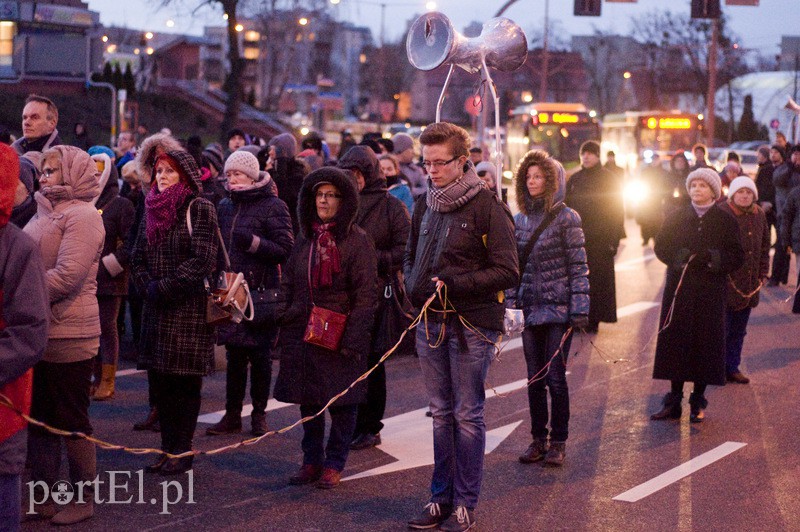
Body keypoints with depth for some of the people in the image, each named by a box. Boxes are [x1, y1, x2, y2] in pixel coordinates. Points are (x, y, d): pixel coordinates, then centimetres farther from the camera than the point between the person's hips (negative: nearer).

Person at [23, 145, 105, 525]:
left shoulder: (81, 215, -11)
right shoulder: (44, 214, 15)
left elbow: (68, 275, -21)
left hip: (68, 336, -8)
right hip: (38, 333, 8)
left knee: (71, 420, 1)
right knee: (39, 419, 13)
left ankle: (83, 499, 13)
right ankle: (41, 496, 23)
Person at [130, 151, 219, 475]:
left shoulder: (200, 209, -7)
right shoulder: (152, 210, 14)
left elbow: (202, 260, -15)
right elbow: (138, 257, 13)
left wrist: (164, 288, -15)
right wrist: (148, 287, -5)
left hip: (190, 311, -6)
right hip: (157, 310, 7)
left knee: (186, 381, -1)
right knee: (160, 380, 8)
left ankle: (183, 452, 6)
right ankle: (168, 447, 18)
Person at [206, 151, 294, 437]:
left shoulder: (273, 206, -5)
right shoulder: (225, 206, 13)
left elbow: (286, 249, -10)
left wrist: (253, 242, -21)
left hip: (261, 292, -5)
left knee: (259, 354, 3)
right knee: (234, 354, 8)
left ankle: (259, 414, 14)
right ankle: (232, 414, 14)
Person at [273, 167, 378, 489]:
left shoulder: (357, 241, -6)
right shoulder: (305, 239, 12)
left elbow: (366, 296, -10)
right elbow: (289, 286, 18)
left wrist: (352, 339, -16)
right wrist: (285, 325, 9)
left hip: (339, 338, -5)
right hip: (303, 335, 6)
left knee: (342, 402, 2)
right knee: (308, 402, 10)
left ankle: (334, 465, 13)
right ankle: (312, 461, 21)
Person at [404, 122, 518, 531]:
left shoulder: (487, 206, -10)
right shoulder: (424, 205, 10)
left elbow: (508, 272, -13)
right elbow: (411, 257, 23)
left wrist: (453, 283, -18)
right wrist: (415, 286, 2)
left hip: (471, 324, -6)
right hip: (430, 322, 6)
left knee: (467, 415, 2)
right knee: (441, 413, 12)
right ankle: (441, 497, 20)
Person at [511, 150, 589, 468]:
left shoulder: (566, 218, -6)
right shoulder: (520, 219, 9)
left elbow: (578, 267, -7)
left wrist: (579, 309, -12)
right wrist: (512, 304, 8)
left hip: (558, 308, -5)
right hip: (530, 308, 5)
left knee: (555, 378, -2)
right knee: (534, 378, 8)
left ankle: (558, 442, 10)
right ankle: (538, 439, 18)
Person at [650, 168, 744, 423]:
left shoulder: (726, 221, 2)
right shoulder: (676, 218, 8)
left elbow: (737, 257, 0)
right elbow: (661, 246, 6)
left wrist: (711, 258, -17)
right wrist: (680, 257, -13)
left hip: (710, 292, -1)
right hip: (679, 289, 1)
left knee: (705, 343, -1)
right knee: (675, 342, 0)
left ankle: (698, 403, 10)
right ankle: (673, 402, 8)